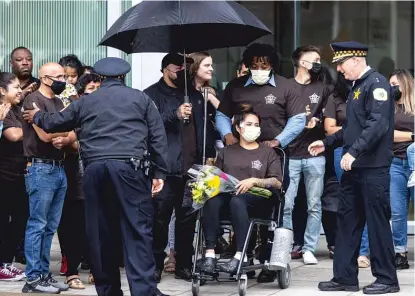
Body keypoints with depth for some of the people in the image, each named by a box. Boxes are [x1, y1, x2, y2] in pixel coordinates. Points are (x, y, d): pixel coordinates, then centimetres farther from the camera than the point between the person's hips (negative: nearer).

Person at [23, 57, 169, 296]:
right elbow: (158, 136, 7)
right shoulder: (141, 98, 13)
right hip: (128, 167, -3)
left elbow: (57, 122, 31)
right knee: (138, 229, -6)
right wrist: (159, 172, 9)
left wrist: (37, 117, 51)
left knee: (101, 231, 9)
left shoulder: (86, 101, 19)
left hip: (94, 169, 3)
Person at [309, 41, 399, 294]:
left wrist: (354, 151, -29)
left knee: (378, 222, -3)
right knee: (347, 221, 10)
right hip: (355, 168, 10)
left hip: (373, 168, -10)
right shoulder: (357, 86, 18)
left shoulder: (376, 84, -12)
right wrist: (327, 143, 19)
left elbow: (378, 124, -24)